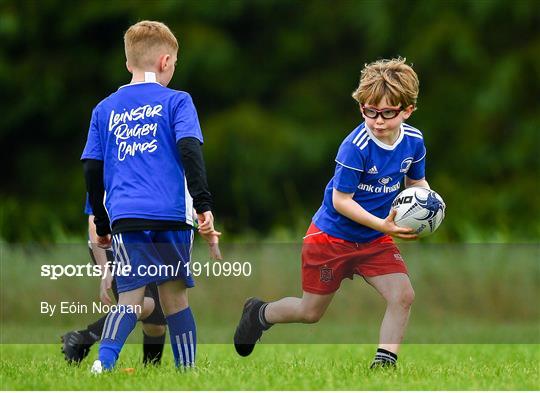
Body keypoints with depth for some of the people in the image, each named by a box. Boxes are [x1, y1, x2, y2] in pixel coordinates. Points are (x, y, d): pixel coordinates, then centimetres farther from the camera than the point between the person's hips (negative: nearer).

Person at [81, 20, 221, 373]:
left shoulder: (105, 110, 16)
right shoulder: (176, 101, 6)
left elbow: (92, 170, 15)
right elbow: (189, 150, -7)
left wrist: (102, 225, 23)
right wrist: (203, 206, -12)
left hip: (125, 217, 2)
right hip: (171, 216, -2)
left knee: (130, 297, -1)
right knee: (175, 296, 9)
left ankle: (104, 362, -22)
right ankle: (187, 370, 10)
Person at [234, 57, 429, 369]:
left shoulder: (414, 141, -9)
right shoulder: (355, 147, -28)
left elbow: (417, 182, 10)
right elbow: (341, 201, -24)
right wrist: (382, 225, -33)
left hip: (375, 239, 5)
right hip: (332, 238, -5)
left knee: (403, 295, -17)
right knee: (310, 312, 10)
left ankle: (385, 362, -8)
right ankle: (260, 314, 40)